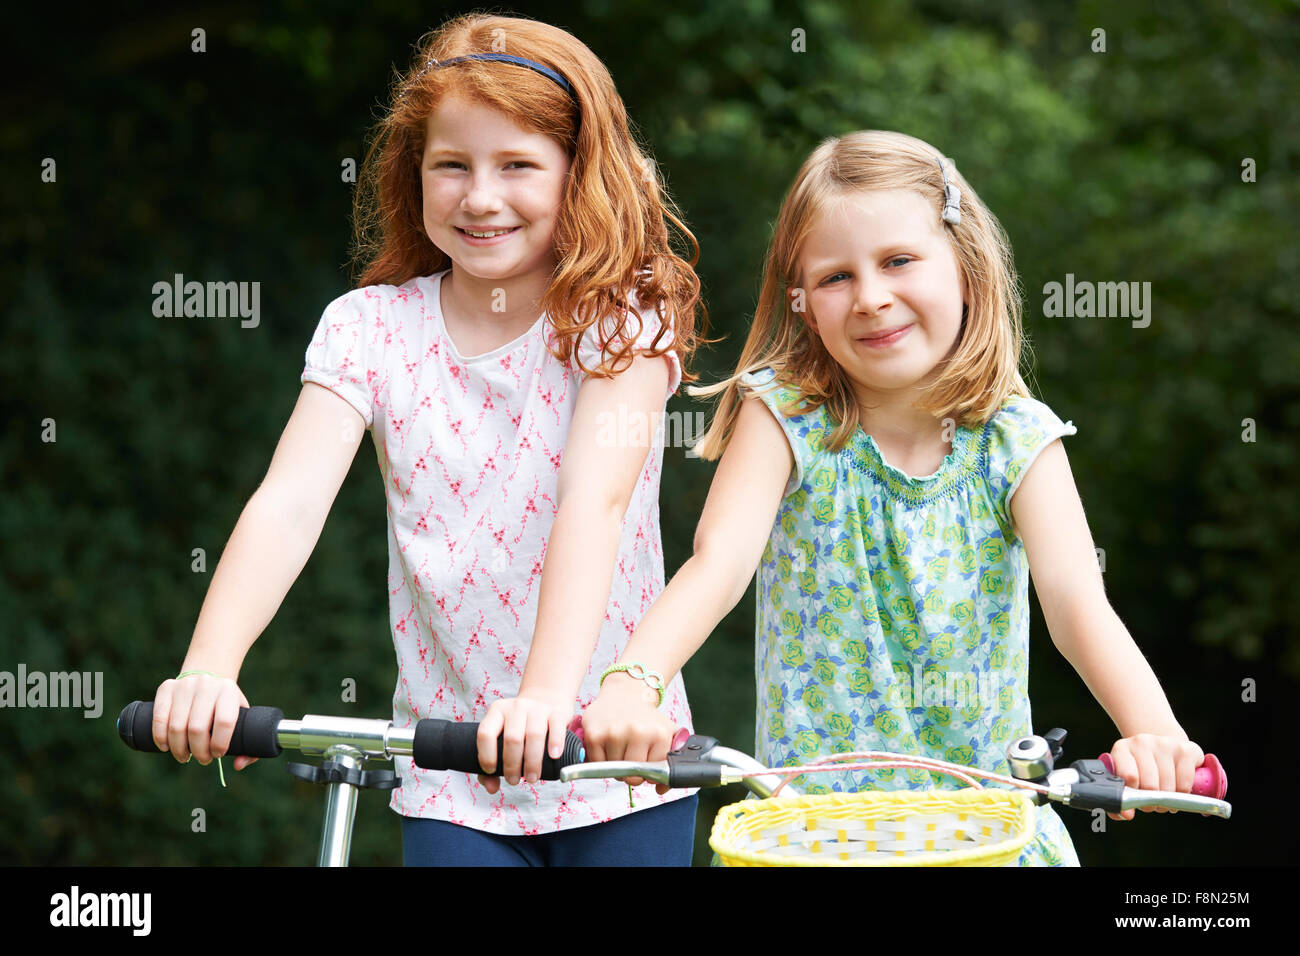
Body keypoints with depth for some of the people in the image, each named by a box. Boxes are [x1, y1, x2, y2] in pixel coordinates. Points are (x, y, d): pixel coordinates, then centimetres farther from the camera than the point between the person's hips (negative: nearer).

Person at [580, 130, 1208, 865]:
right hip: (811, 806, -1)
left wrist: (1154, 732, -35)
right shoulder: (784, 415, -5)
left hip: (987, 812, 1)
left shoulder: (1016, 438, -3)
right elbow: (718, 563, -20)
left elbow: (1079, 605, -15)